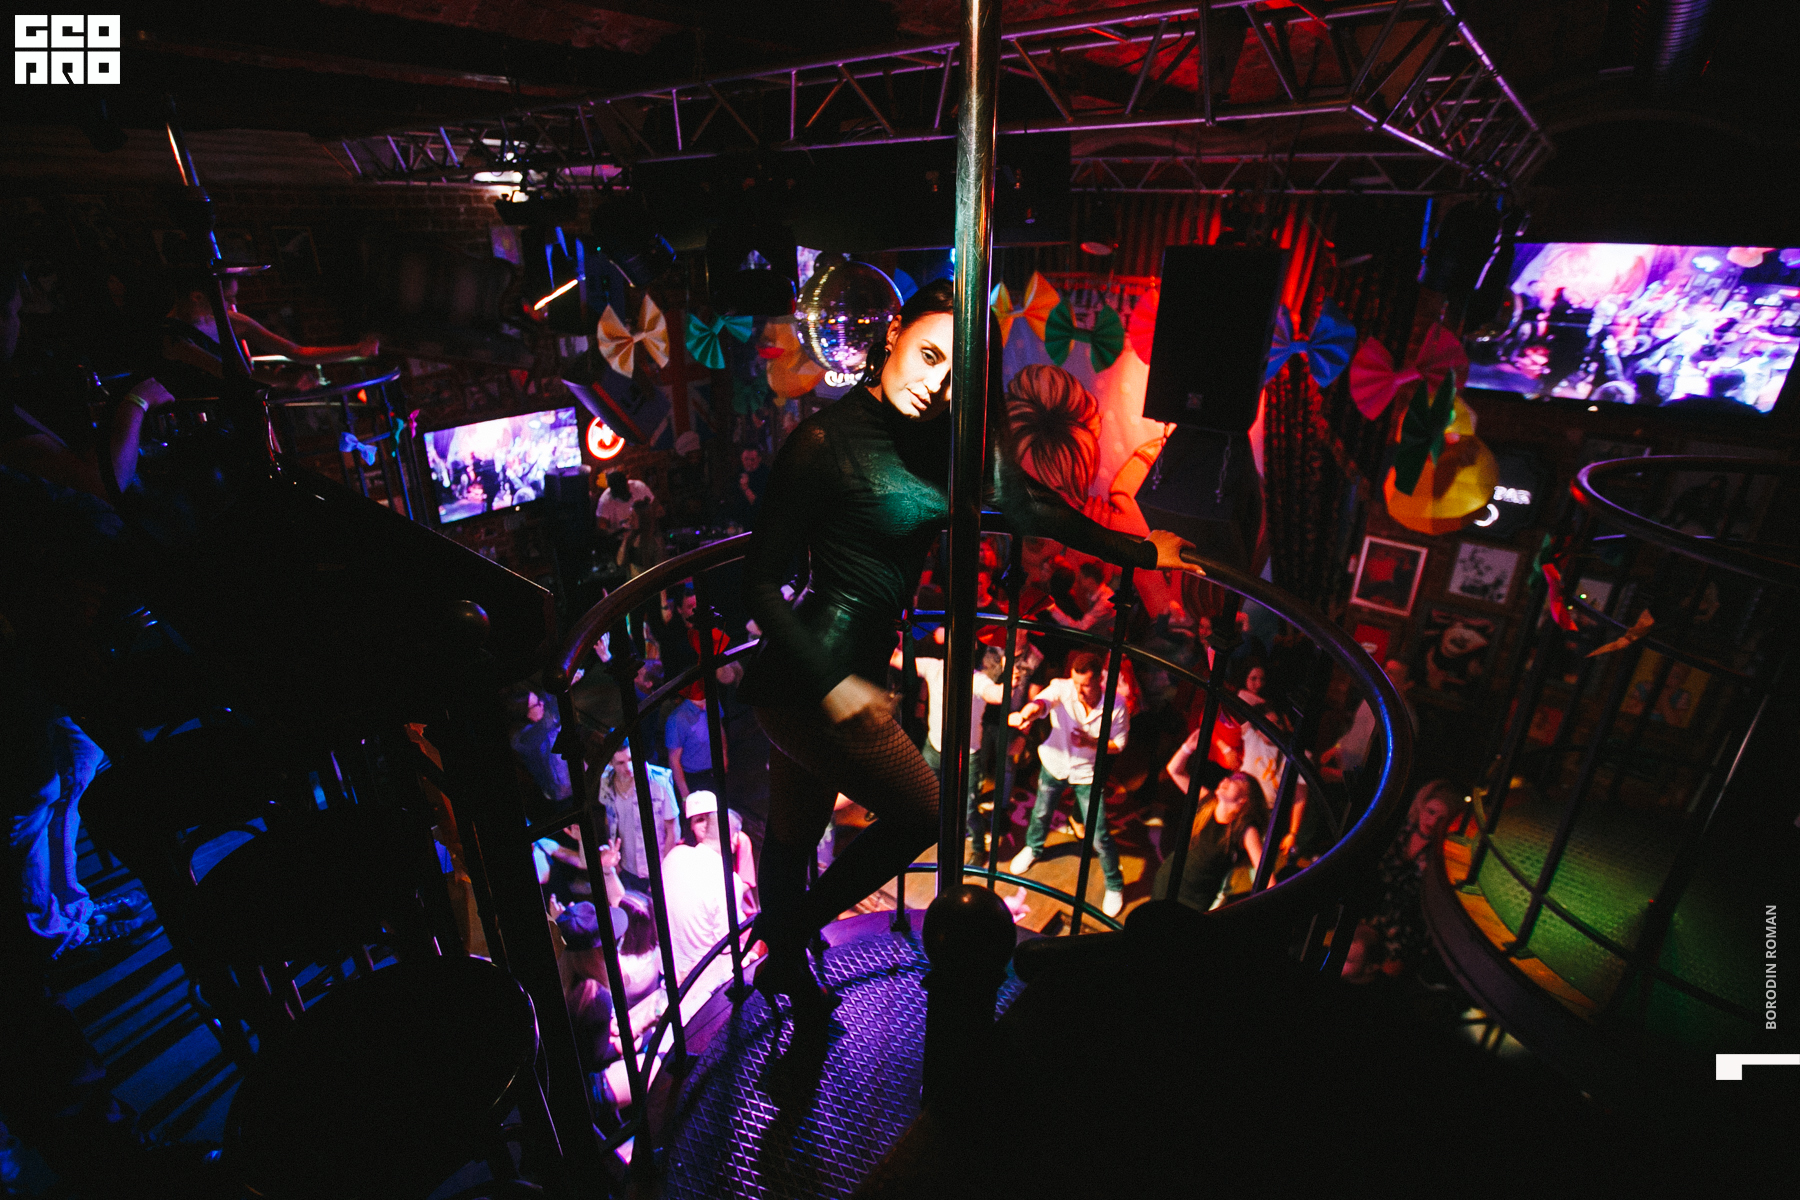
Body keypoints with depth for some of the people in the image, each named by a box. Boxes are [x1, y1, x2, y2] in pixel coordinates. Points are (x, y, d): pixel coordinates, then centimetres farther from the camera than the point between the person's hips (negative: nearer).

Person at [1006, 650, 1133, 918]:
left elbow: (1118, 744, -11)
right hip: (1054, 763, 2)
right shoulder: (1062, 687, -29)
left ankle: (1115, 885, 29)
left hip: (1087, 773, -2)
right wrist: (1026, 714, -74)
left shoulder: (1117, 705, -25)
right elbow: (1042, 701, -51)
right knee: (1041, 812, 24)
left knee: (1099, 835, 1)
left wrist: (1091, 743, -31)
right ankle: (1033, 848, 58)